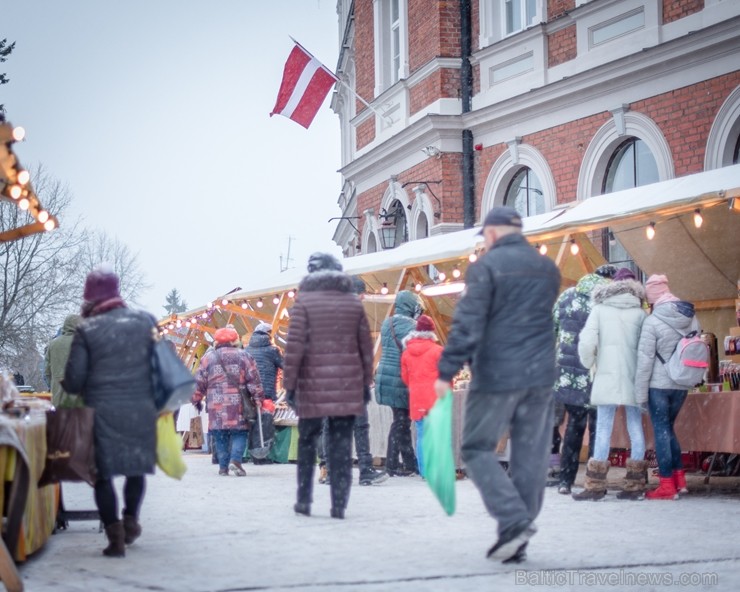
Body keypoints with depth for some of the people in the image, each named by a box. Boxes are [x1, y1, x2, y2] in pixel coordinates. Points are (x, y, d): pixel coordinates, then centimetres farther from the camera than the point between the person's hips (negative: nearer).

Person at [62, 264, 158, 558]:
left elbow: (73, 379, -5)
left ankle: (115, 535, -1)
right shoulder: (146, 320, 2)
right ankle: (131, 519, 26)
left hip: (103, 412, -3)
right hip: (141, 409, 3)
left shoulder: (86, 329, -6)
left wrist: (69, 386, 16)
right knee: (137, 467, 22)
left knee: (103, 472, 6)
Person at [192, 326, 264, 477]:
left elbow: (199, 382, 9)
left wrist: (196, 400, 21)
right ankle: (235, 459, -15)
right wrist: (258, 399, 6)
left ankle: (223, 467, 7)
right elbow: (254, 380, 1)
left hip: (216, 406, 2)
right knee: (239, 434, 4)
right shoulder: (243, 356, 4)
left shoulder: (208, 358, 8)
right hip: (238, 405, -1)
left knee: (220, 436, 8)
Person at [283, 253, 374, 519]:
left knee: (307, 442, 12)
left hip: (313, 386, -2)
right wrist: (366, 383, 16)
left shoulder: (304, 301, -2)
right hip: (347, 386, 2)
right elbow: (365, 347, 9)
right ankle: (339, 504, 1)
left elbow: (294, 346, -7)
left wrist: (289, 384, -3)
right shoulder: (353, 302, 8)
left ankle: (304, 500, 15)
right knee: (341, 444, 4)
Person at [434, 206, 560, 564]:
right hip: (541, 377, 6)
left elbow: (467, 324, -14)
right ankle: (515, 544, 10)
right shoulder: (548, 269, 13)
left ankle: (514, 521, -12)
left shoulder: (486, 266, -7)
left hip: (496, 376, -6)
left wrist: (446, 372, -12)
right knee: (530, 457, 8)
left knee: (477, 448, 4)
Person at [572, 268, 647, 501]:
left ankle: (595, 485, 1)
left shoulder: (600, 309, 1)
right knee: (635, 428, 8)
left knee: (603, 429, 1)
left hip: (607, 377, -1)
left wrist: (589, 364, 9)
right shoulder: (640, 314, 3)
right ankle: (635, 484, 9)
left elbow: (586, 343, -8)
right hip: (633, 378, 1)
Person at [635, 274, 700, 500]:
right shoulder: (692, 318, 4)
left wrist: (640, 393, -7)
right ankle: (679, 479, 17)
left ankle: (667, 486, 2)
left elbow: (645, 360, -14)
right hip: (682, 385, 6)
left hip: (659, 385, -6)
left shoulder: (652, 322, -15)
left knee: (661, 430, 1)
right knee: (668, 428, 19)